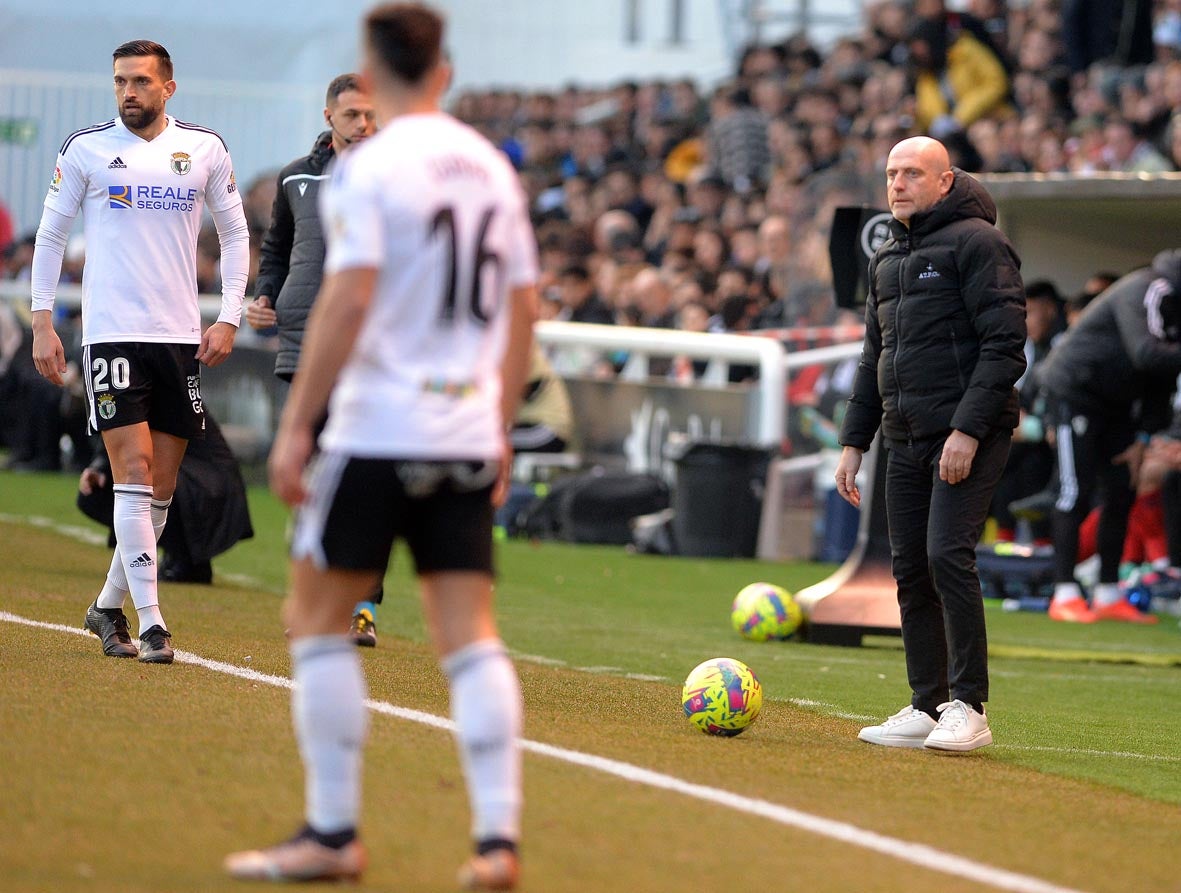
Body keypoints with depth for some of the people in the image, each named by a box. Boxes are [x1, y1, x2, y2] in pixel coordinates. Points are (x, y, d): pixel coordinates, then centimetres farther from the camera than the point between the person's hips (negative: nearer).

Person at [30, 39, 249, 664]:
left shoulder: (205, 149, 6)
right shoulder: (86, 149, 1)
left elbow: (234, 233, 14)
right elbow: (50, 234, 7)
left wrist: (229, 317, 5)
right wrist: (42, 322, 1)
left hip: (181, 337, 3)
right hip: (112, 332, -3)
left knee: (161, 488, 6)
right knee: (135, 473, -12)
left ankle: (109, 605, 23)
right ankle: (150, 624, -13)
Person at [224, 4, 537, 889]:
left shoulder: (369, 167, -9)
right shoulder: (492, 168, 10)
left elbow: (350, 298, -17)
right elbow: (522, 310, 14)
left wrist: (295, 425, -13)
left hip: (378, 429, -5)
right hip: (467, 437, 6)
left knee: (319, 618, 6)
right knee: (469, 633, 4)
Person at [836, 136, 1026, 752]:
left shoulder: (976, 243, -7)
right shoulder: (887, 260, 18)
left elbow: (1005, 345, -14)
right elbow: (875, 357, 25)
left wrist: (968, 430, -20)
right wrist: (854, 442, 17)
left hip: (969, 437, -8)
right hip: (906, 440, 8)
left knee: (947, 555, -17)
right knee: (910, 569, 5)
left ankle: (968, 707, -13)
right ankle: (927, 708, 11)